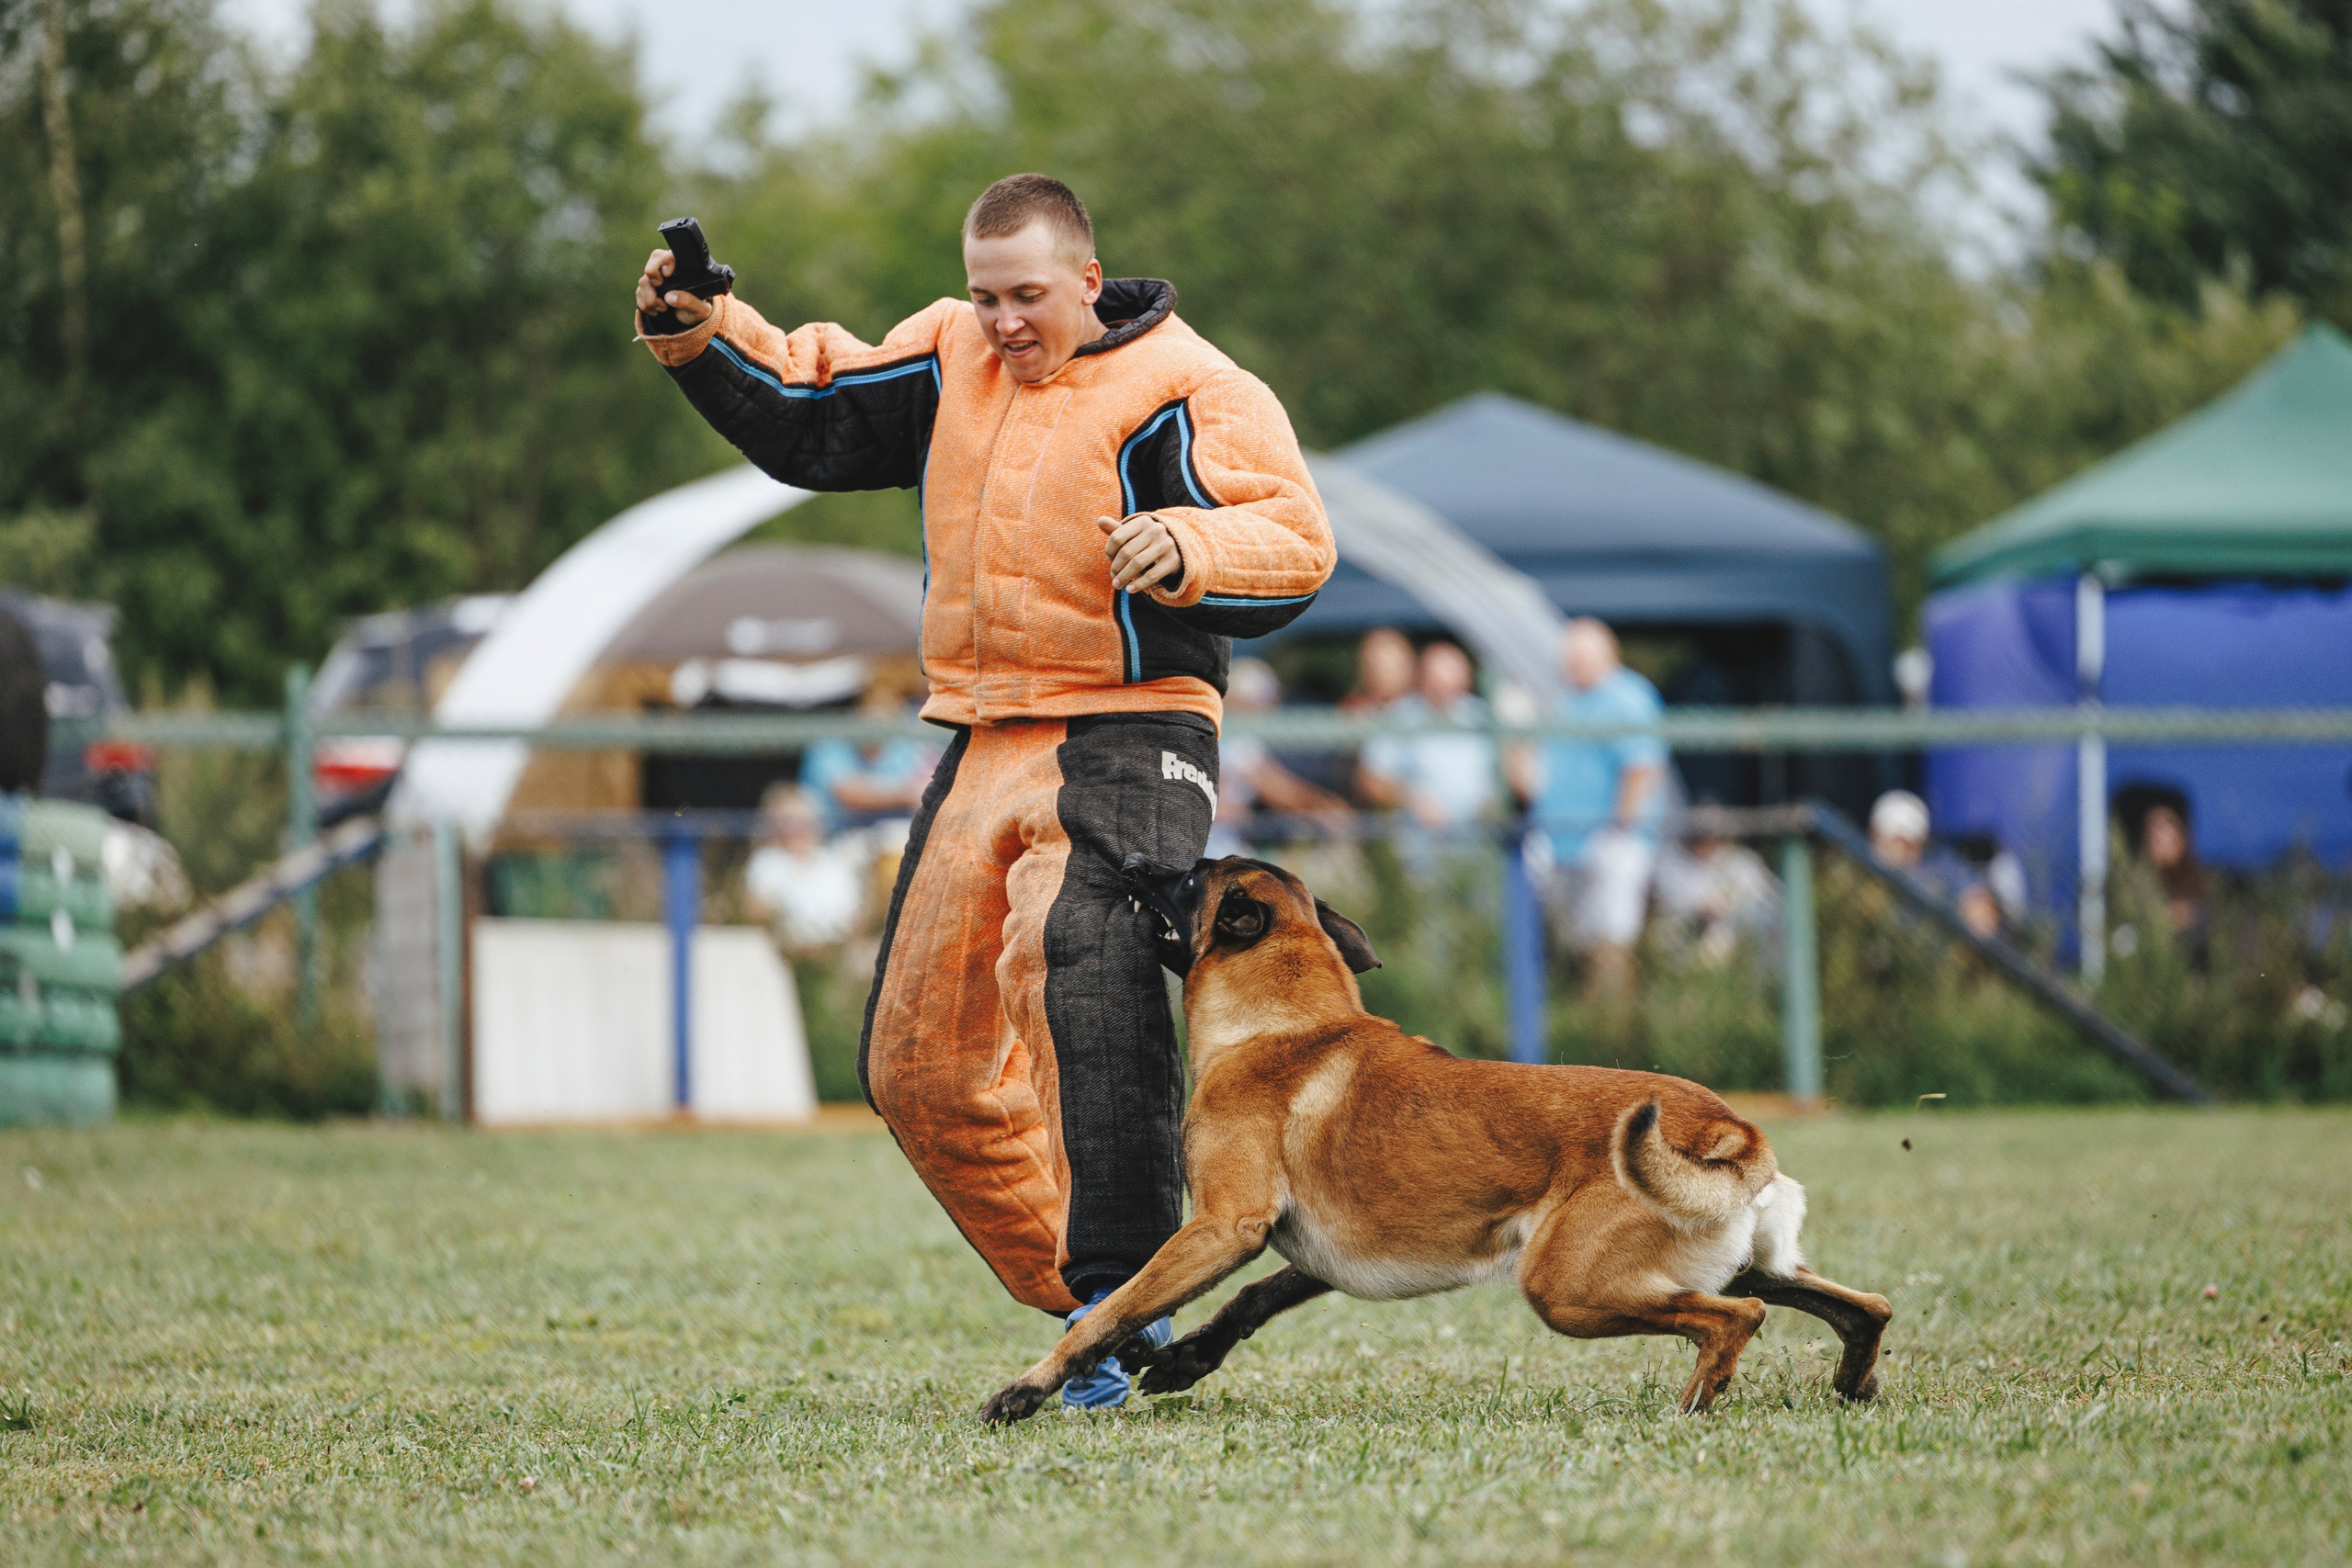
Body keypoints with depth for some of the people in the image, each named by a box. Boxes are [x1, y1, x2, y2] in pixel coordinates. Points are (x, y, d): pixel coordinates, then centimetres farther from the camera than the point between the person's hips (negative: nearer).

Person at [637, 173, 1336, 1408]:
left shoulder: (1183, 392, -10)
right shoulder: (954, 356, 10)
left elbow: (1295, 543, -18)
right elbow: (806, 418, 20)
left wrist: (1188, 546, -38)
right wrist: (701, 336, 4)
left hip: (1127, 743, -8)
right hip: (981, 744, 8)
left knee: (1077, 974, -32)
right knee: (918, 1067, 8)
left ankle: (1122, 1289, -31)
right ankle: (1087, 1305, 19)